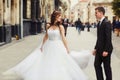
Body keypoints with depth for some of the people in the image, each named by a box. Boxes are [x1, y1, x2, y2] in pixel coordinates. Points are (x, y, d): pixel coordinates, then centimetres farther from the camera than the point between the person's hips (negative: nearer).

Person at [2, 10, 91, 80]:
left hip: (58, 47, -3)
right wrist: (42, 46, 14)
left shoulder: (61, 27, -7)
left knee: (58, 64, 1)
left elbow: (63, 38, -10)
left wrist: (67, 49, -13)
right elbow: (46, 36, 11)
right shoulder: (48, 26, 2)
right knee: (46, 63, 9)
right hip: (48, 47, 3)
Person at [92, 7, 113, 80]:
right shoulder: (99, 23, 11)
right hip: (99, 49, 9)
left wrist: (106, 50, -22)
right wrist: (96, 48, 15)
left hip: (105, 49, -9)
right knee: (97, 65, 11)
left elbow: (108, 38, -20)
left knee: (107, 66, 3)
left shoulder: (106, 23, -16)